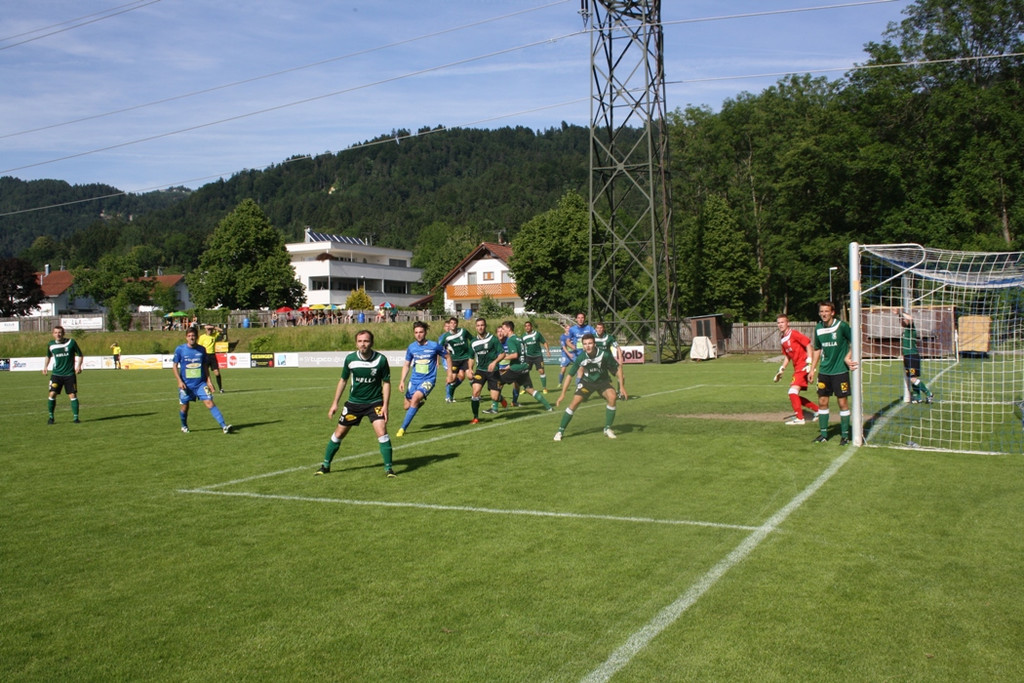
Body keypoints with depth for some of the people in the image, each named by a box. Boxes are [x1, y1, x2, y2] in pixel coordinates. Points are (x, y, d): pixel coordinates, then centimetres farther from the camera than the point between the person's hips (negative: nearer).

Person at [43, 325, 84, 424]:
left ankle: (75, 417, 6)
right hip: (56, 374, 2)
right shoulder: (51, 345, 2)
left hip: (70, 374, -2)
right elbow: (48, 356, 22)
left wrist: (78, 366, -8)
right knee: (52, 394, -8)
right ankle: (51, 417, 7)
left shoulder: (71, 342, -6)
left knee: (72, 395, -4)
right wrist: (45, 366, 11)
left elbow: (80, 355, 4)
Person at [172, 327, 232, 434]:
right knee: (184, 407, 9)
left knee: (209, 403, -12)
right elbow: (175, 365, 0)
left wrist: (208, 380, 5)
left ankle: (224, 426, -18)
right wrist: (179, 381, -9)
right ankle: (184, 426, 37)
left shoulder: (202, 349, 2)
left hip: (201, 383, 0)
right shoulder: (180, 349, -4)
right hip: (185, 384, 0)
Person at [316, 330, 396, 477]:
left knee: (382, 432, -18)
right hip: (354, 402, 2)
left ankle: (388, 468, -5)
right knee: (339, 433, 7)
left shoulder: (381, 359, -14)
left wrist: (385, 405, -11)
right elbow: (343, 380, 6)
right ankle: (325, 465, 25)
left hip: (375, 402, -2)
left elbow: (386, 382, -5)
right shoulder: (350, 359, -8)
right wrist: (335, 403, 6)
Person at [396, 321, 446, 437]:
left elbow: (447, 356, 7)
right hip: (414, 380, 4)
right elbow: (406, 365, 11)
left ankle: (403, 428, -20)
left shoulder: (434, 346, -9)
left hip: (428, 380, -4)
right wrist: (402, 381, 2)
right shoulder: (411, 347, 1)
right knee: (407, 406, 5)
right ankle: (419, 404, 42)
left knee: (415, 398, -27)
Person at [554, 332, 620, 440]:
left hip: (603, 381, 0)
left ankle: (607, 429, -9)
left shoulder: (604, 355, -26)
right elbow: (570, 375, -11)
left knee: (612, 397, -26)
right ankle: (560, 431, 0)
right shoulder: (580, 358, -22)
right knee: (574, 403, -14)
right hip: (587, 382, 0)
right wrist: (563, 394, -11)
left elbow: (617, 368, -11)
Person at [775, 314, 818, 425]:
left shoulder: (794, 334, -11)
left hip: (803, 366, -9)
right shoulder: (782, 339, 14)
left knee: (793, 391, -17)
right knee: (794, 395, 11)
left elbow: (808, 345, -13)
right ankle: (817, 410, 25)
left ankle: (799, 418, -10)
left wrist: (809, 362, -18)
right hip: (797, 368, 9)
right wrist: (781, 370, 16)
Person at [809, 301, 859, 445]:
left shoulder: (842, 326, -11)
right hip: (824, 371, 5)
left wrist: (848, 357, -13)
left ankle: (845, 435, 9)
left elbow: (853, 342, 0)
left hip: (840, 371, -5)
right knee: (822, 402, 7)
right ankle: (823, 434, 18)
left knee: (843, 402, 0)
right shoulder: (818, 328, 4)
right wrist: (812, 369, 13)